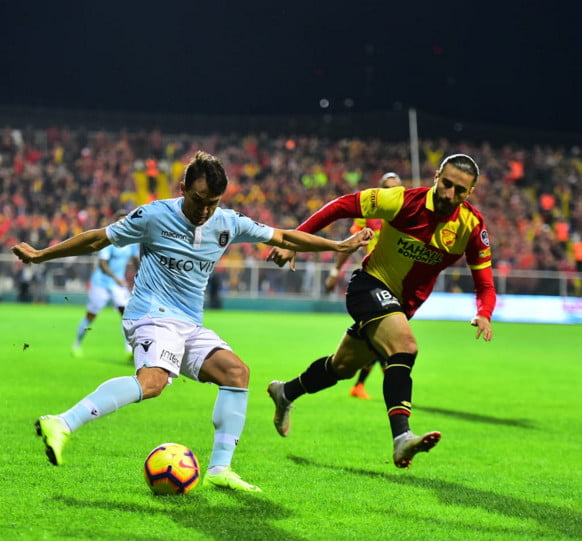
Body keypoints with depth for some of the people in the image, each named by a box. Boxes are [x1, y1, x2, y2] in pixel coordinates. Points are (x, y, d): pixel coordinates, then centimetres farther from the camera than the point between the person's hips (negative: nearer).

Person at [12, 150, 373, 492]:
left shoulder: (228, 224, 7)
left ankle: (220, 469, -7)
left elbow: (283, 237, 17)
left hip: (191, 327, 7)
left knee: (236, 370, -10)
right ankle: (62, 425, -44)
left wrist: (341, 246, 18)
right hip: (153, 316, -7)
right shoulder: (154, 216, -6)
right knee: (153, 381, -34)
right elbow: (97, 239, 3)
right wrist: (41, 255, 7)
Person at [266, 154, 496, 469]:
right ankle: (401, 437, -39)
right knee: (404, 347, -33)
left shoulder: (472, 225, -13)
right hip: (370, 285, -6)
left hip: (402, 304, 6)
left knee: (343, 366, 20)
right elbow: (342, 206, -14)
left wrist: (484, 315, -31)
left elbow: (484, 283, -9)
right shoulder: (404, 201, -22)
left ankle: (285, 393, 46)